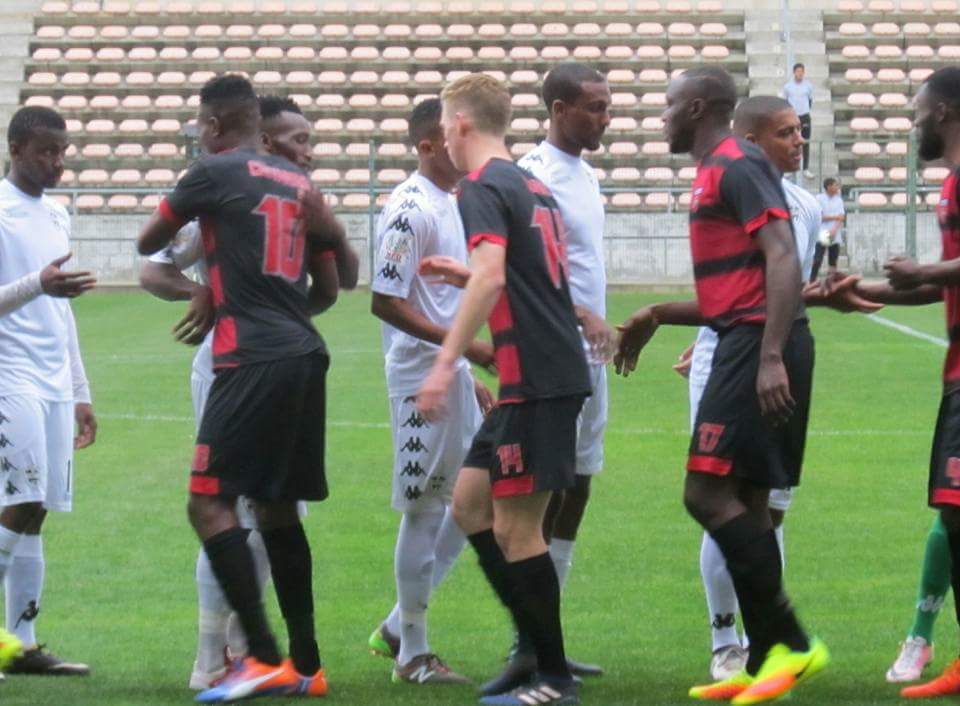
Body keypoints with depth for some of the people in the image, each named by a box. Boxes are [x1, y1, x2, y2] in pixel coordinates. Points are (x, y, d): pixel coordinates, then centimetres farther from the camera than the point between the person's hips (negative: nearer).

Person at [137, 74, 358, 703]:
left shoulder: (214, 174, -3)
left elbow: (149, 244, 10)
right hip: (306, 353, 8)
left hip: (253, 361, -8)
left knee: (210, 502, -8)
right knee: (278, 510, 15)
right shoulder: (298, 183, 16)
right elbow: (344, 275, 24)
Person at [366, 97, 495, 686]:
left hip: (454, 373, 9)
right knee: (425, 509, -3)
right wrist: (466, 345, -22)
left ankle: (398, 628, 21)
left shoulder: (451, 205, 14)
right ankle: (413, 653, 6)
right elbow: (386, 301, -19)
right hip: (421, 377, -9)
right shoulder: (410, 210, -15)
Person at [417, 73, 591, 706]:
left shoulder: (483, 188, -11)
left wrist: (446, 363, -26)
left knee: (517, 529, -4)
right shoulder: (532, 186, 17)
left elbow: (490, 277, -25)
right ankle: (535, 645, 16)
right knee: (471, 505, 15)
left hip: (537, 384, -9)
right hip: (553, 374, 9)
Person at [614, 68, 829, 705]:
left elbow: (783, 259, -20)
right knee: (748, 503, 9)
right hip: (746, 347, 10)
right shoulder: (720, 174, 22)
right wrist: (659, 316, 27)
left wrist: (771, 358, -27)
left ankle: (791, 643, -12)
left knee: (708, 494, -12)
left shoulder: (737, 167, -9)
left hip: (756, 346, -10)